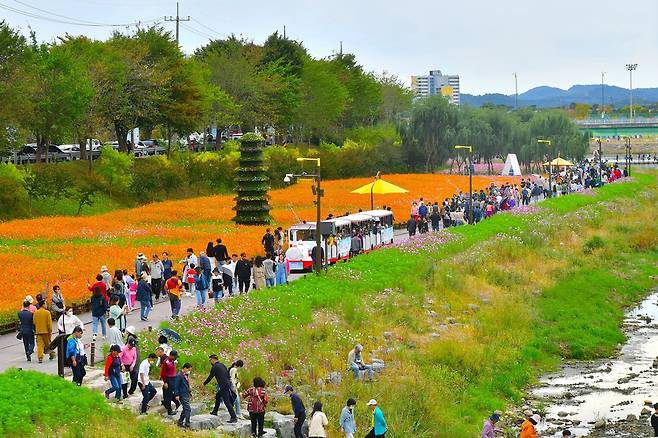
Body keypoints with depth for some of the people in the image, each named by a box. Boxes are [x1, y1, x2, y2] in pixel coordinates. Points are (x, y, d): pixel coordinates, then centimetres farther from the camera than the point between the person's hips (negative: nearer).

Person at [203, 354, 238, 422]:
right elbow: (228, 375, 20)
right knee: (218, 395, 27)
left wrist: (204, 383, 14)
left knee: (227, 402, -8)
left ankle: (234, 417, -10)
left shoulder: (215, 367, -8)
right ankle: (215, 411, 37)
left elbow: (210, 377, -2)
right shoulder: (222, 365, 16)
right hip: (228, 385, 9)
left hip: (224, 387, -9)